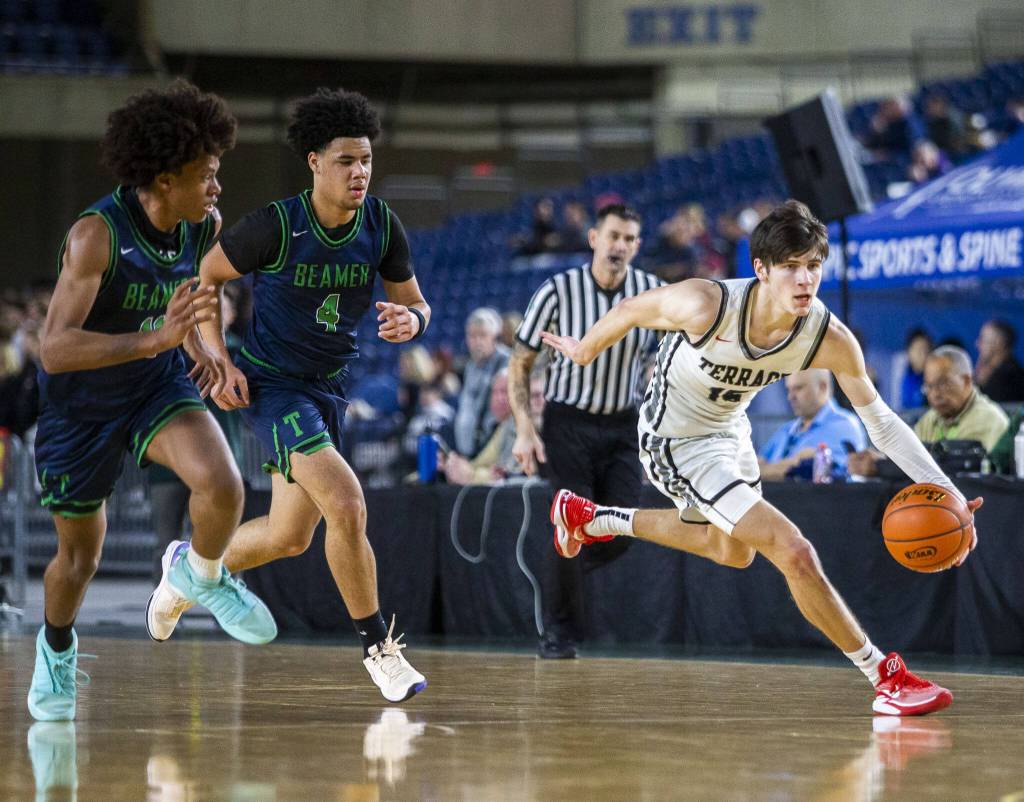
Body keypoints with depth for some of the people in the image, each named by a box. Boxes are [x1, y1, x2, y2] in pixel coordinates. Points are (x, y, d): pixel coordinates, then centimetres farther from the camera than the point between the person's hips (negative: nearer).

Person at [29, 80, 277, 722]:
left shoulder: (205, 226, -12)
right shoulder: (97, 234, -30)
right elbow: (54, 350, -38)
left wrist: (199, 341, -1)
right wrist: (156, 338, -48)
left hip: (158, 385, 3)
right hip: (81, 403, -3)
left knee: (222, 484, -26)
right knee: (80, 555, 11)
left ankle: (202, 575, 7)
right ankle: (57, 648, 44)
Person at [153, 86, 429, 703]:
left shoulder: (382, 226, -7)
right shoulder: (276, 226, -19)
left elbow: (415, 304, 4)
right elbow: (205, 277, -4)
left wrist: (410, 319, -20)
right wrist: (219, 360, -12)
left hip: (330, 389, 6)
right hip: (270, 383, -6)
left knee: (289, 537, 16)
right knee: (347, 506, -24)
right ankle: (379, 647, -12)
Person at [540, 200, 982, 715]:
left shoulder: (831, 340, -24)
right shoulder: (707, 306, -36)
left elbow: (879, 420, -15)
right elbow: (632, 310, -17)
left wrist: (943, 489, -27)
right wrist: (585, 350, 2)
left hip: (728, 430, 7)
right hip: (677, 443, -7)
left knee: (733, 552, 33)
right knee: (793, 552, -19)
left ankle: (588, 517, 50)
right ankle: (886, 679, -8)